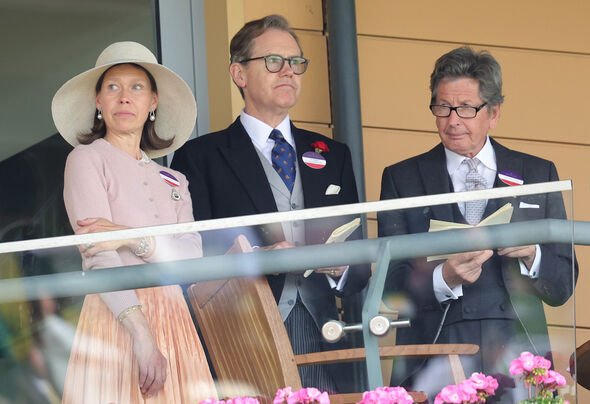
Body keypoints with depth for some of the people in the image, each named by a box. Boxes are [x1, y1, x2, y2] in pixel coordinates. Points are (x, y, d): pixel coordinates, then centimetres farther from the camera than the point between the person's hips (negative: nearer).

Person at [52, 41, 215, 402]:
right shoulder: (87, 159, 2)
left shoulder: (173, 181, 18)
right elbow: (99, 255, -11)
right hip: (117, 316, -5)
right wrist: (141, 334, -22)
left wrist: (131, 239, -16)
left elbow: (193, 256, 3)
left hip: (174, 320, 5)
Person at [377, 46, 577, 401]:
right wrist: (443, 279, -18)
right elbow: (391, 289, 1)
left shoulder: (538, 175, 11)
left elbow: (562, 288, 10)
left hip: (517, 359, 1)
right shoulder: (402, 179, 9)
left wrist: (532, 255, -10)